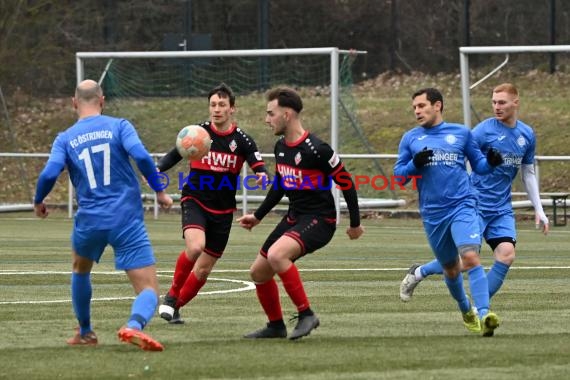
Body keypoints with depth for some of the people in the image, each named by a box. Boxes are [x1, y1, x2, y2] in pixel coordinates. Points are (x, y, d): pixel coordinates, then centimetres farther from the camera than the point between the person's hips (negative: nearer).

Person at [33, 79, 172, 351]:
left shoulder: (65, 139, 6)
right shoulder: (119, 126, 3)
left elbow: (49, 174, -7)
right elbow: (141, 156, -13)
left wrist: (38, 202, 12)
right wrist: (159, 192, -1)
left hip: (89, 221, 2)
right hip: (127, 220, -2)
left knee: (81, 270, 35)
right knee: (149, 289, -4)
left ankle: (84, 333, 42)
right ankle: (134, 325, -36)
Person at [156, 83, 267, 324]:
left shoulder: (242, 140, -3)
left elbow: (259, 166, -9)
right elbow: (175, 155, 8)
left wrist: (262, 175, -33)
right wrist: (158, 169, -10)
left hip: (222, 211, 2)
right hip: (195, 201, -2)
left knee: (204, 269, 5)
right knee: (195, 246, -30)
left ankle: (176, 306, 26)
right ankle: (171, 296, -10)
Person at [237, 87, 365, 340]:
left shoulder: (316, 149, -20)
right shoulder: (281, 147, 6)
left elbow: (346, 182, -12)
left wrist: (355, 223, -5)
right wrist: (257, 216, 21)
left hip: (319, 220, -9)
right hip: (293, 218, 9)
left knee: (276, 255, -33)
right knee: (258, 272, 9)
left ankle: (306, 315, -21)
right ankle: (276, 326, 28)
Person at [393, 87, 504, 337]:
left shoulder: (461, 133, 7)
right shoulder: (410, 139, 9)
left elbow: (478, 164, 13)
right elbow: (397, 174, 8)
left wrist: (491, 162, -9)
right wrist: (414, 164, -12)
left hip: (462, 207, -2)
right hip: (433, 214, 2)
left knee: (471, 257, -23)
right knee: (451, 269, 13)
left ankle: (484, 314, -30)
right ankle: (466, 311, 38)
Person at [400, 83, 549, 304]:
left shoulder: (527, 135, 6)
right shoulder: (485, 130, -11)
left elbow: (528, 174, 17)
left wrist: (539, 210, 13)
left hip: (502, 209, 5)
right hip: (476, 204, -5)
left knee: (507, 253, -16)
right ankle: (418, 273, 21)